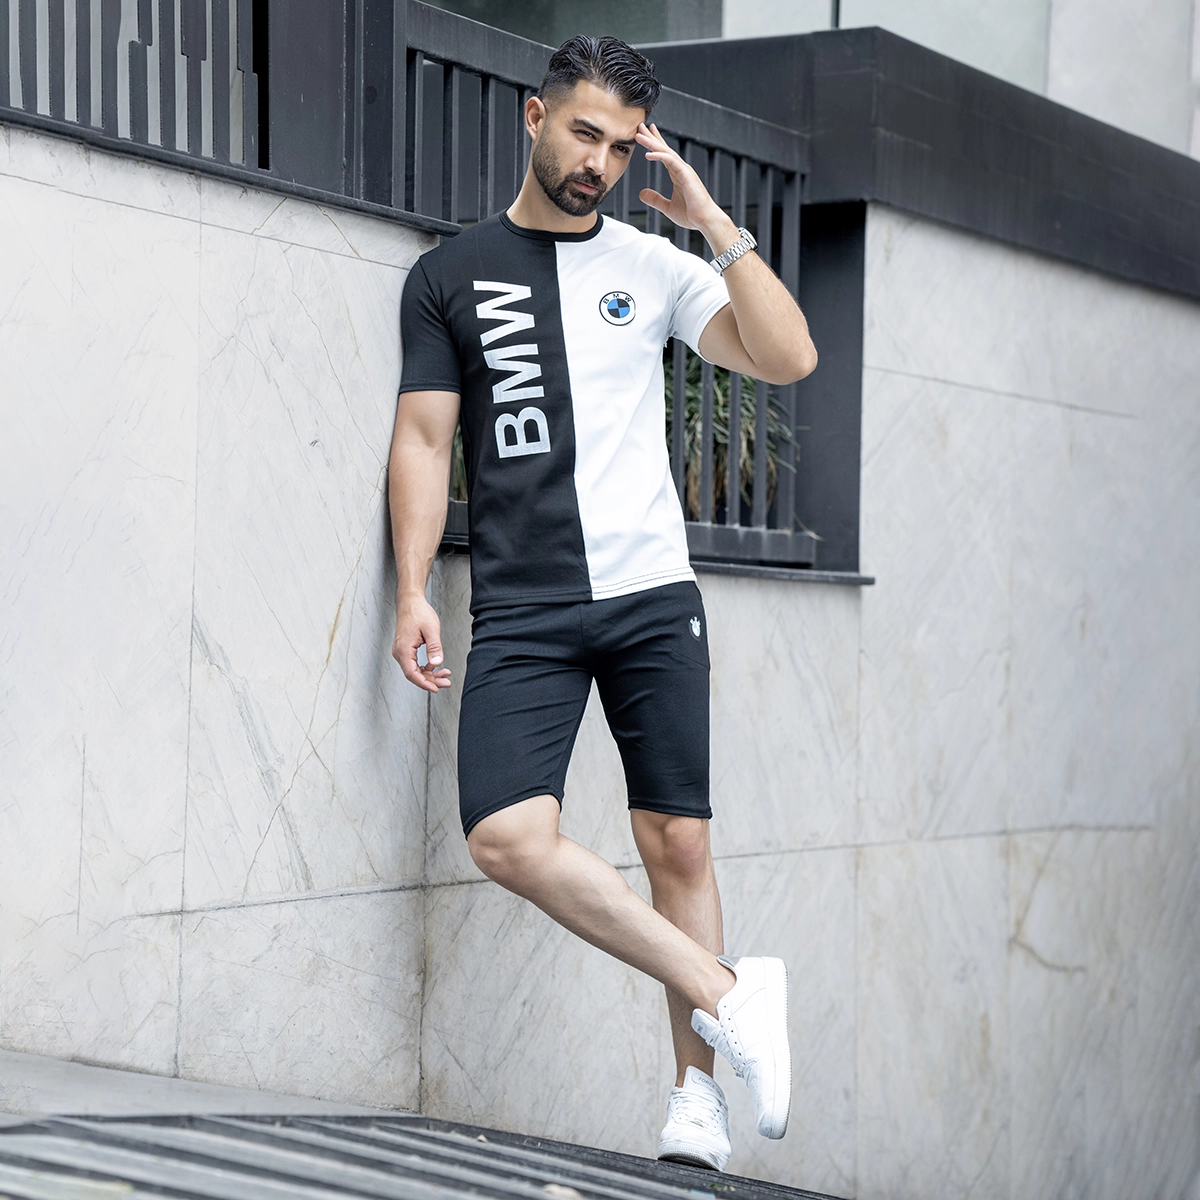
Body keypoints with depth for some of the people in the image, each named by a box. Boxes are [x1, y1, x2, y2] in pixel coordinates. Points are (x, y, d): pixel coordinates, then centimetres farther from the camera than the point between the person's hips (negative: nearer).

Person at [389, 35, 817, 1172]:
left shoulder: (652, 265, 11)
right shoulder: (448, 276, 10)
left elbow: (787, 357, 0)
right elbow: (423, 440, 8)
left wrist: (713, 220, -4)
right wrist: (412, 592, -1)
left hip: (650, 594, 1)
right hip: (520, 610, -1)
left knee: (678, 840, 0)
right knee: (509, 836, -20)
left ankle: (694, 1093, 10)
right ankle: (730, 995, -11)